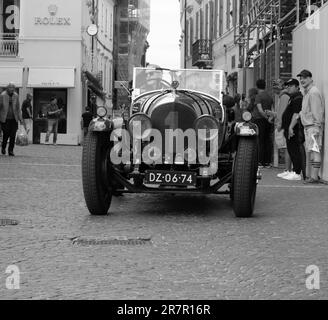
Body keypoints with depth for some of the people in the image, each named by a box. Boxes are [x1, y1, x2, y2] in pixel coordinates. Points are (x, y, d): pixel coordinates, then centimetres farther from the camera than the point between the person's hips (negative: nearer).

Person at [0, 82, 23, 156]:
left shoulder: (16, 96, 5)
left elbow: (18, 108, 10)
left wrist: (20, 119, 7)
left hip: (14, 118, 3)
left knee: (13, 135, -4)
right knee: (6, 134, -4)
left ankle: (11, 151, 4)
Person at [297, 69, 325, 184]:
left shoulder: (314, 92, -12)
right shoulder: (306, 93, 21)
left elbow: (317, 112, -17)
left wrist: (316, 128, -21)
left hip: (314, 126, -11)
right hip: (307, 126, 11)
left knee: (314, 151, -12)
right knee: (309, 151, 11)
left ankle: (314, 177, -15)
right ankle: (311, 175, 15)